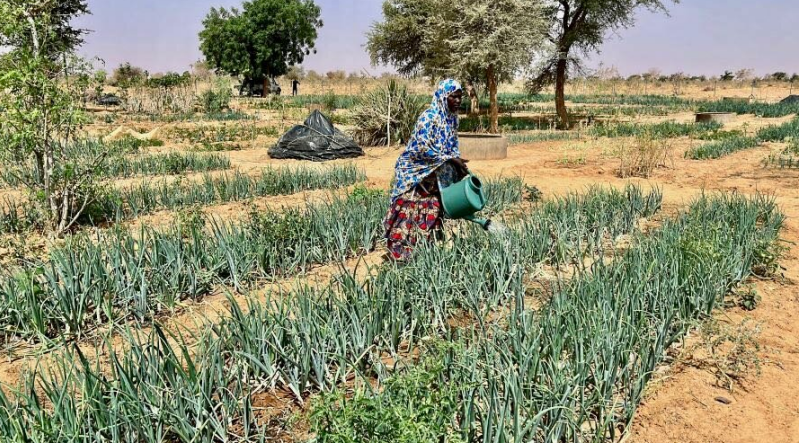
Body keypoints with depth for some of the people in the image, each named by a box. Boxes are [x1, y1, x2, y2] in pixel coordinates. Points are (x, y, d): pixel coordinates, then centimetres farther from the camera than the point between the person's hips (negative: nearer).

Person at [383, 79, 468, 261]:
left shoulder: (452, 118, 4)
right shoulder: (429, 117, -21)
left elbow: (453, 145, 14)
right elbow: (423, 149, -26)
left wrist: (460, 166, -1)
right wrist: (450, 160, -23)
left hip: (433, 174, 8)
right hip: (414, 170, -8)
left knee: (433, 210, 10)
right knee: (410, 212, -5)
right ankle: (401, 252, 4)